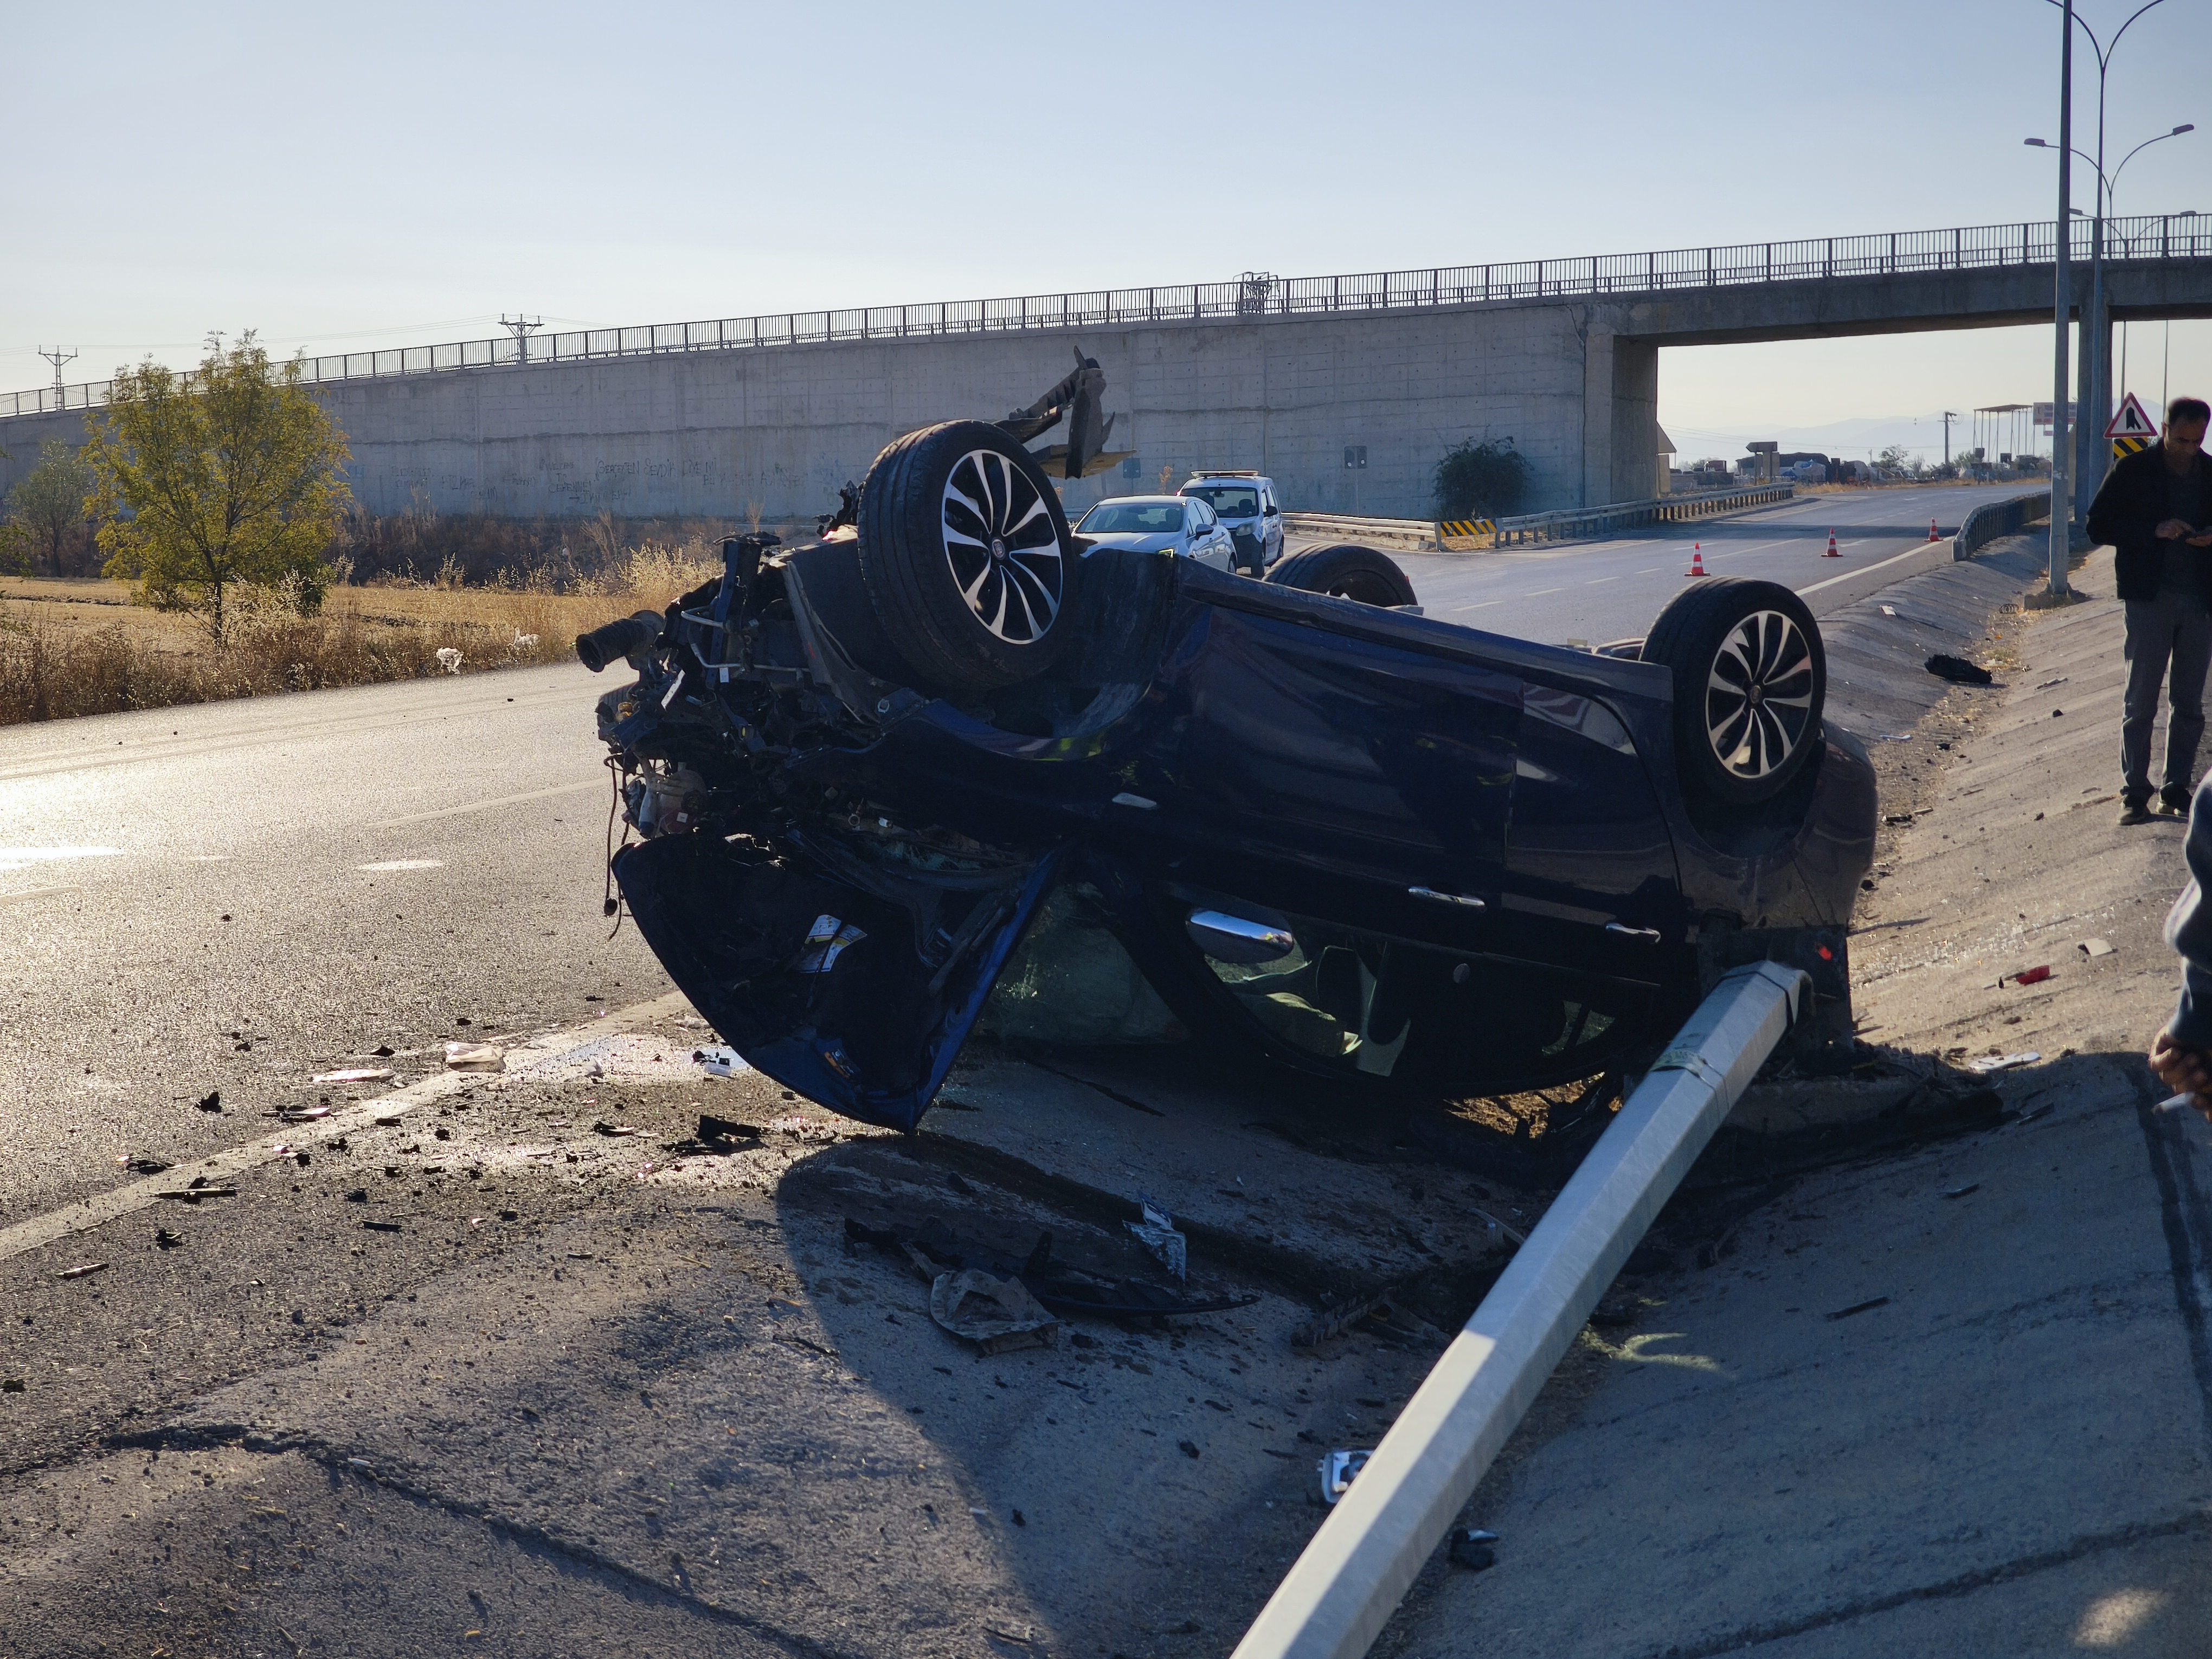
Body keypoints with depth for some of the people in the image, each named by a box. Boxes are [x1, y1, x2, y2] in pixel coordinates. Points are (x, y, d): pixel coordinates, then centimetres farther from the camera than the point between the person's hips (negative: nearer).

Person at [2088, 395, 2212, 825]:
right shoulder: (2132, 471, -1)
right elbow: (2098, 526, -4)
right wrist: (2155, 530, -16)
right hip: (2150, 598, -4)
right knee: (2141, 700, -3)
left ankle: (2176, 790, 12)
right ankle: (2134, 792, 0)